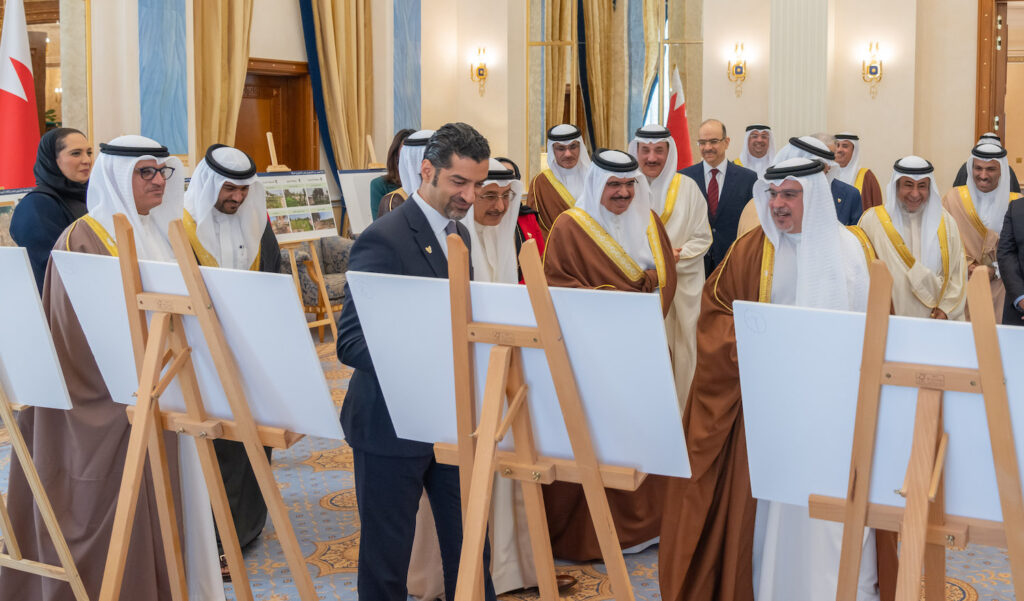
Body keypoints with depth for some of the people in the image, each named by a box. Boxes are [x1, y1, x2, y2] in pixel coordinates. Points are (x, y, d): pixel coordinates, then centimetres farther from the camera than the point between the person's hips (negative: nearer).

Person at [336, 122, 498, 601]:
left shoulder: (458, 233, 10)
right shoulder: (383, 239, -17)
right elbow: (352, 342, -22)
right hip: (392, 424, -7)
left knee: (469, 546, 13)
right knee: (387, 554, 7)